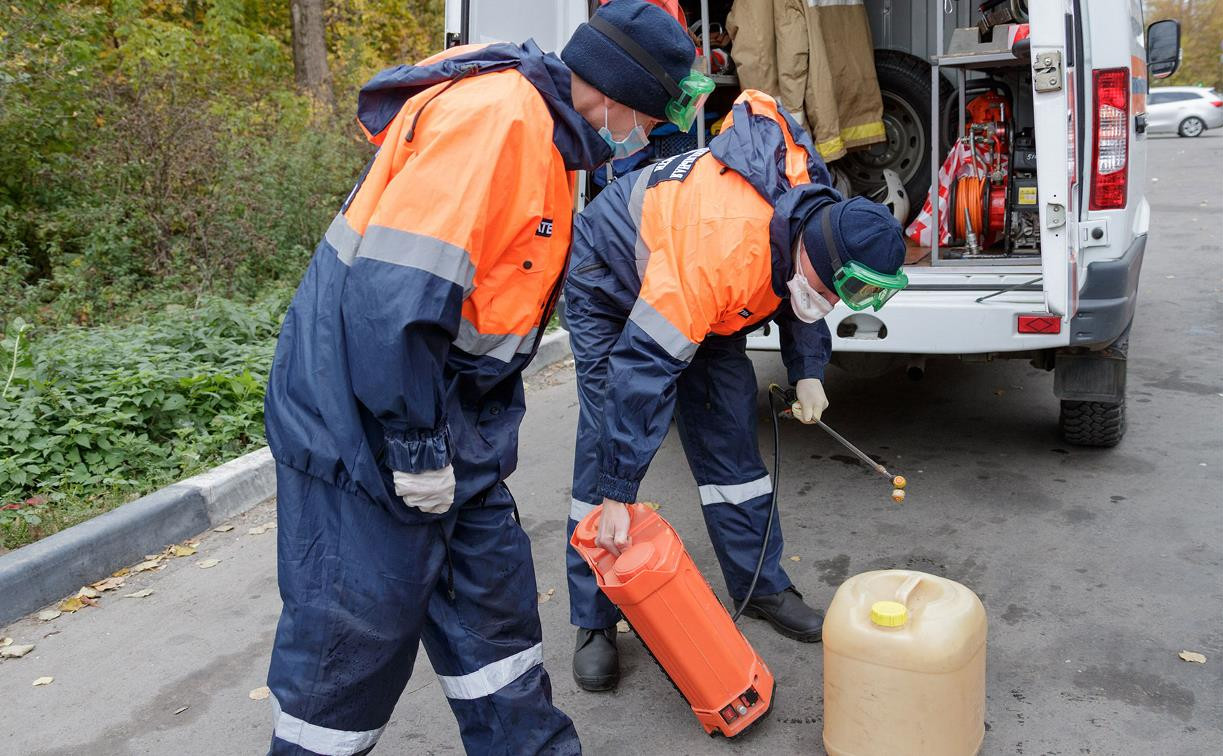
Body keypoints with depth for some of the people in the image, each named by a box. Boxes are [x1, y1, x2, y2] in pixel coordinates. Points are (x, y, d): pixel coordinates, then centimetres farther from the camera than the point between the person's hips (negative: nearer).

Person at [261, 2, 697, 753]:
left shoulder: (541, 131, 12)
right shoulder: (491, 114, -21)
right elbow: (394, 290, -28)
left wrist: (483, 432, 21)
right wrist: (415, 444, -22)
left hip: (441, 413, 10)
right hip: (367, 414, -10)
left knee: (492, 589, 15)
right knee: (358, 620, 2)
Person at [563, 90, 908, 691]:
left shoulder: (818, 219, -20)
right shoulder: (721, 249, -44)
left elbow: (800, 300, 5)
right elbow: (644, 366, -42)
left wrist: (808, 373, -10)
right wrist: (617, 495, -40)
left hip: (701, 301, 7)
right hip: (610, 284, -6)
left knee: (730, 438, 4)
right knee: (606, 445, -10)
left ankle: (762, 586, 17)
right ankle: (595, 622, 2)